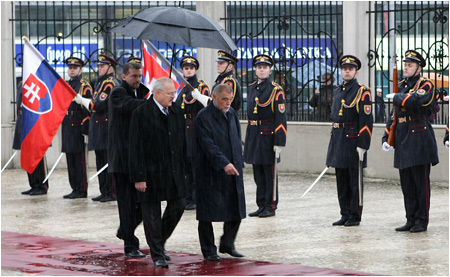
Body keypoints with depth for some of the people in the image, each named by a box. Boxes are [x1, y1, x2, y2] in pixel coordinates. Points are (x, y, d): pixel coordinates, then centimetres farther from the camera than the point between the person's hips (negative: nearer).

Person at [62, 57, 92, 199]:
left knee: (79, 159, -5)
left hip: (78, 127, -8)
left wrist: (85, 126, -16)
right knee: (70, 159, 9)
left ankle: (81, 190, -3)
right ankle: (74, 188, 15)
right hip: (66, 127, 8)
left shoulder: (84, 86, -6)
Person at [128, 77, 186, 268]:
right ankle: (157, 254, 14)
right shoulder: (141, 114, -11)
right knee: (152, 213, 3)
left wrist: (183, 169, 8)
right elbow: (136, 148, -12)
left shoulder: (177, 113, 7)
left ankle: (159, 242, 29)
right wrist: (139, 177, -15)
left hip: (173, 171, 6)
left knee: (178, 205, 7)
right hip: (151, 172, -6)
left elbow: (182, 143, 13)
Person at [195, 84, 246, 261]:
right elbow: (208, 144, -20)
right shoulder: (204, 117, -12)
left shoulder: (231, 114, 11)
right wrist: (224, 163, -28)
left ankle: (227, 245, 25)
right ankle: (208, 251, 9)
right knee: (208, 213, 0)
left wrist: (238, 163, 14)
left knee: (236, 210, 9)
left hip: (233, 169, 7)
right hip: (211, 173, -7)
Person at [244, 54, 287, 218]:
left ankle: (271, 207, 5)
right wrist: (248, 138, 17)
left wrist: (279, 142, -17)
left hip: (268, 136, -6)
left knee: (269, 173, -1)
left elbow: (281, 118, -12)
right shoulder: (251, 89, 12)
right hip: (253, 135, 6)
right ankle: (261, 206, 17)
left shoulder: (276, 90, -8)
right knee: (258, 174, 10)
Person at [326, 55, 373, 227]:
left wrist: (362, 146, -17)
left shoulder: (363, 92, -7)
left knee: (354, 182, -1)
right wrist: (333, 141, 17)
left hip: (353, 141, -7)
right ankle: (345, 214, 16)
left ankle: (355, 217, 5)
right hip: (338, 141, 7)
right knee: (342, 182, 9)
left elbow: (366, 121, -12)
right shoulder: (337, 92, 14)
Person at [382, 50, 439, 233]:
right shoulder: (401, 86, 16)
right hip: (402, 141, 7)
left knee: (421, 183, -2)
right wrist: (386, 138, 11)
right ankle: (411, 220, 16)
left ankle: (422, 221, 4)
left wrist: (396, 97, -13)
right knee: (407, 184, 9)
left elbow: (416, 100, -28)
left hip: (419, 140, -7)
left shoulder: (425, 85, -6)